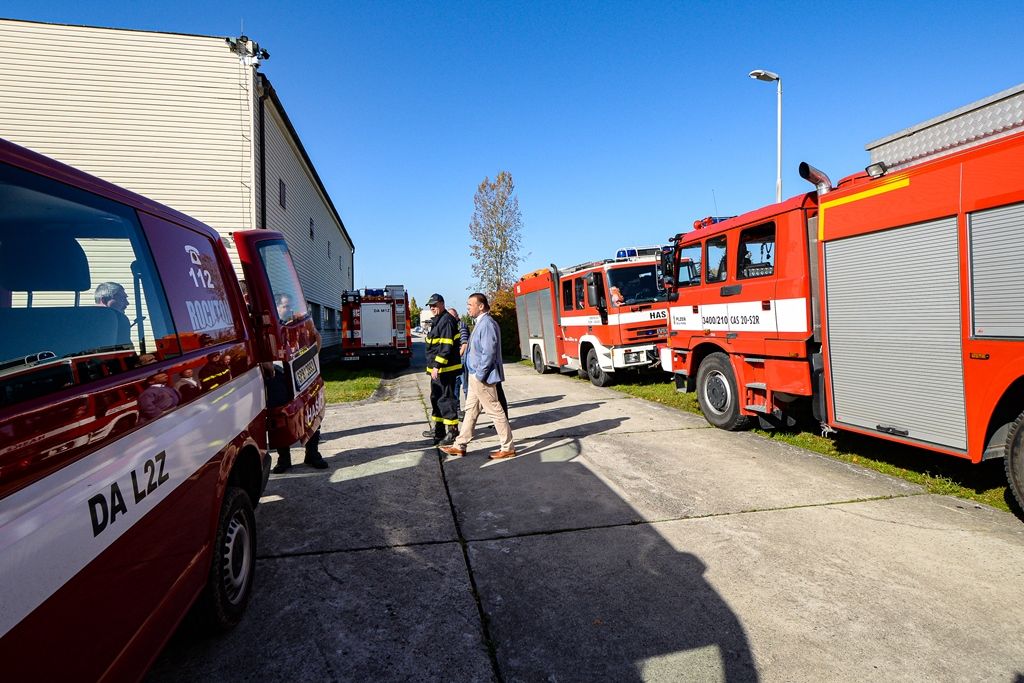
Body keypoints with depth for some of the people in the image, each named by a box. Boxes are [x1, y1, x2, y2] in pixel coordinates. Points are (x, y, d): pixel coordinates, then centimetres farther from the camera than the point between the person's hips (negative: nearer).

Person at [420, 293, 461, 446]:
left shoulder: (446, 320, -15)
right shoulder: (437, 321, 18)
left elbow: (446, 347, -23)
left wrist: (437, 366, -25)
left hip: (446, 368, -11)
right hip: (437, 368, 11)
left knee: (446, 399, -8)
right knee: (436, 397, 17)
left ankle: (453, 432, -3)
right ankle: (438, 430, 28)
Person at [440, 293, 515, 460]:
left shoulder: (487, 324, -18)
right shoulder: (480, 323, 14)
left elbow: (489, 352, -23)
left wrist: (480, 375, -19)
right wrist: (475, 374, 16)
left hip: (482, 377, -10)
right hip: (475, 376, 10)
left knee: (495, 411, -2)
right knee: (471, 410, 15)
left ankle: (508, 448, 8)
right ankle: (460, 446, 24)